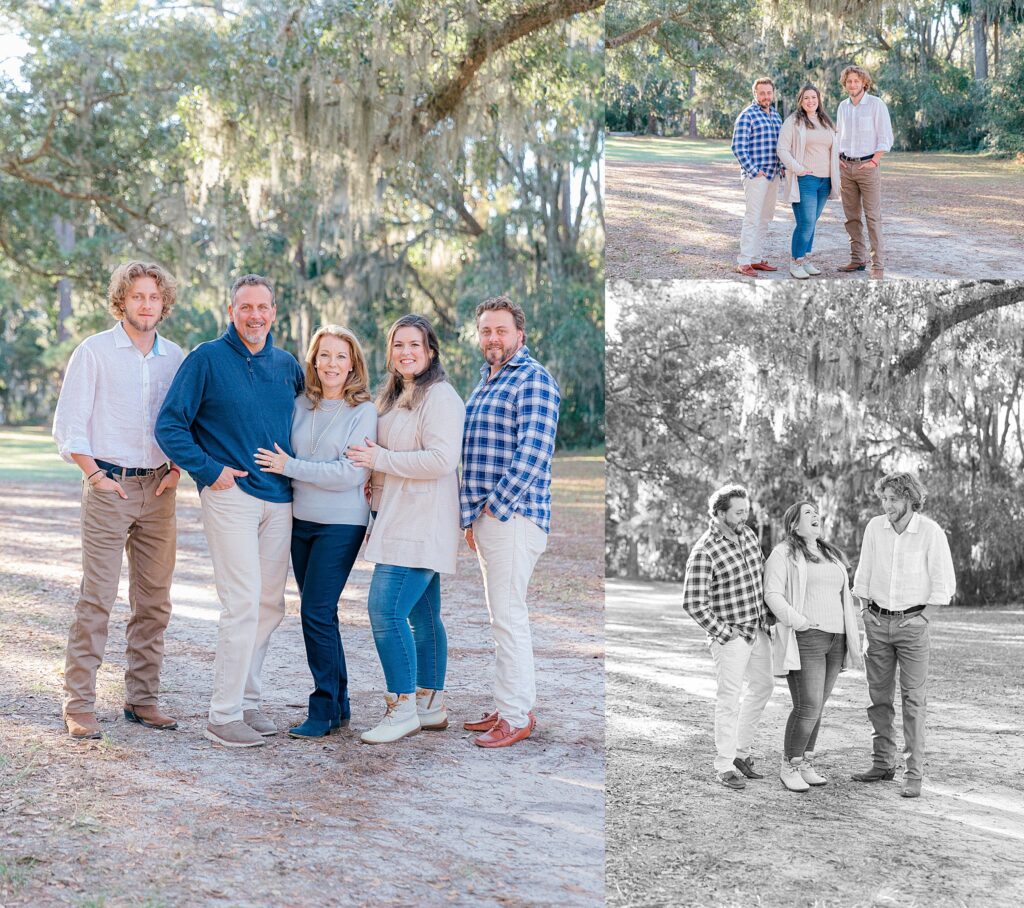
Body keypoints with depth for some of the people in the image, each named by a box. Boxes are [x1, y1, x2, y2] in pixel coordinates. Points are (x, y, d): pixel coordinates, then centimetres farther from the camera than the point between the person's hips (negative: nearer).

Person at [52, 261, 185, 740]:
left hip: (158, 489, 4)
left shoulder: (176, 357, 10)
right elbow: (68, 426, -2)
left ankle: (142, 698, 15)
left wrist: (177, 469, 2)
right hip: (109, 486, -4)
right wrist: (95, 475, -8)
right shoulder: (94, 352, -1)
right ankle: (79, 705, -2)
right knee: (96, 598, -7)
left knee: (153, 601, 6)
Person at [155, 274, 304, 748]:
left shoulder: (286, 364, 11)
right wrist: (210, 470, -12)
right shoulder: (207, 358, -4)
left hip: (279, 498, 6)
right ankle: (223, 715, -4)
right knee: (243, 603, -11)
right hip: (230, 494, -6)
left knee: (270, 605, 9)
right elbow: (170, 425, -5)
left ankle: (246, 700, 22)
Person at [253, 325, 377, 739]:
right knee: (319, 613, 10)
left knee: (316, 612, -10)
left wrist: (290, 466, -14)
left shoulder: (363, 411, -8)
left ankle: (325, 709, 0)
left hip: (341, 523, -6)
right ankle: (339, 705, 20)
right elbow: (283, 454, 18)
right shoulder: (302, 404, 8)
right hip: (300, 519, 6)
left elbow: (349, 473, -16)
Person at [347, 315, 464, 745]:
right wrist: (376, 481, 15)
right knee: (422, 616, 12)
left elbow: (441, 460, -21)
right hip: (400, 524, 9)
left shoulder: (439, 396, -11)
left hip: (420, 527, -9)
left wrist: (379, 459, -15)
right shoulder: (395, 397, 20)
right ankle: (432, 706, 18)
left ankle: (403, 709, -7)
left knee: (386, 611, -14)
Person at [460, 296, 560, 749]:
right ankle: (511, 706, 19)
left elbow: (533, 452, -19)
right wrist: (471, 516, 18)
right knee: (503, 615, 13)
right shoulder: (486, 381, 20)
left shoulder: (533, 379, -9)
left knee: (508, 616, -8)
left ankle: (516, 716, -3)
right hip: (483, 516, 9)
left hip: (512, 516, -9)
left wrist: (495, 507, -17)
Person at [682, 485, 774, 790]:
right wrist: (723, 633, -17)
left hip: (758, 628, 8)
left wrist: (766, 616, 13)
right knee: (729, 698, -3)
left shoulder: (748, 534, 4)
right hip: (731, 636, -8)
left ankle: (741, 751, 31)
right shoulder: (704, 552, -20)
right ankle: (725, 766, 6)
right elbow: (693, 603, -21)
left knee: (763, 685, 17)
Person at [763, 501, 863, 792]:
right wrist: (795, 619, -27)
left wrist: (852, 636, 13)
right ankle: (789, 767, 1)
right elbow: (773, 595, -12)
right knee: (808, 708, -12)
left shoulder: (831, 555, 17)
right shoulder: (783, 554, -3)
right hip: (803, 639, -7)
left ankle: (805, 764, 16)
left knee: (815, 707, 8)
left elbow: (842, 598, 19)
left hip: (834, 640, 7)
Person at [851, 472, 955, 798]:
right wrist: (864, 610, 7)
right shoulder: (875, 527, 1)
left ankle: (914, 774, -3)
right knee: (879, 697, 8)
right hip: (878, 622, 4)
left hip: (912, 623, -4)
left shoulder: (931, 532, -10)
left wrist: (919, 612, -2)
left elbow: (944, 584, -5)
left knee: (914, 700, -5)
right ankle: (883, 765, 18)